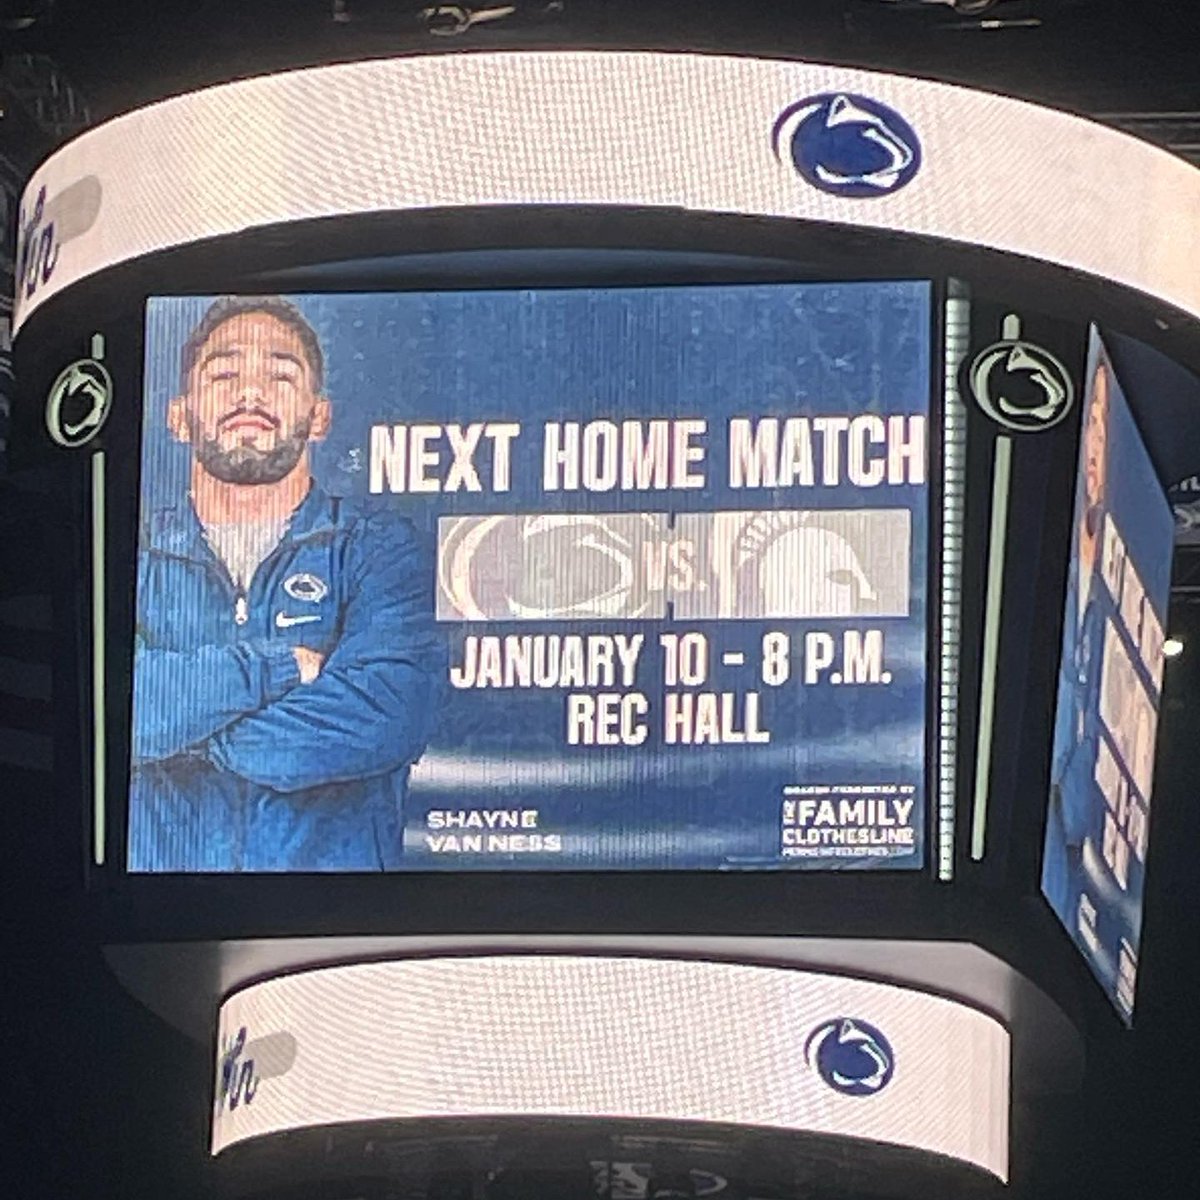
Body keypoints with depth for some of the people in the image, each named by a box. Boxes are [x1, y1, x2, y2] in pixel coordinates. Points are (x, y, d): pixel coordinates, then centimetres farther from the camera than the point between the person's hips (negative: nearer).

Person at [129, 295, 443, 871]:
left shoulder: (378, 547, 6)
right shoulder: (136, 551, 10)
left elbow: (387, 717, -10)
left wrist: (185, 733, -6)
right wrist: (275, 668, -10)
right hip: (158, 863, 1)